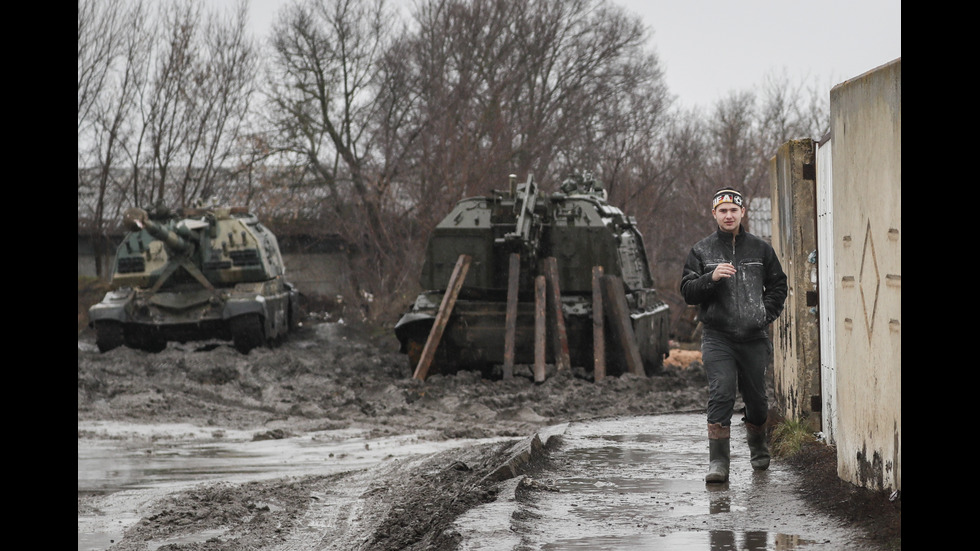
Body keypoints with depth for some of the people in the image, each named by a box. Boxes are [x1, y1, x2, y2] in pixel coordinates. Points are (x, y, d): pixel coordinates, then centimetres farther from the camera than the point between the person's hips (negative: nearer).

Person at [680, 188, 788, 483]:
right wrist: (711, 278, -17)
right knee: (721, 395, -16)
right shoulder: (701, 251, 6)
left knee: (756, 398, 11)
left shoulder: (760, 249, 10)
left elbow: (778, 285, 17)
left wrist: (766, 314, 1)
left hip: (754, 337, 2)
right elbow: (687, 292, 1)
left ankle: (758, 448, 39)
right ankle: (718, 462, -16)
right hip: (717, 337, -2)